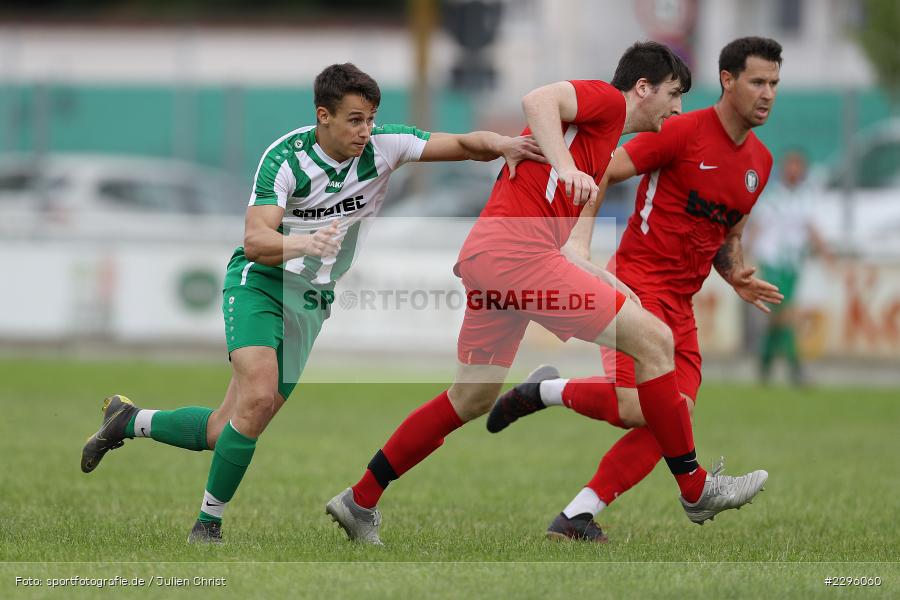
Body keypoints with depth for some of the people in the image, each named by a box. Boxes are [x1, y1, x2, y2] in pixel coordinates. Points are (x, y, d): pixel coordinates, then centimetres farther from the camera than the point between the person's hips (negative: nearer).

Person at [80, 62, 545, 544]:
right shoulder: (285, 157, -21)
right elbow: (255, 241, -29)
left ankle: (129, 421, 29)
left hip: (314, 300, 5)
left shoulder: (383, 145, -10)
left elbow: (464, 145, -11)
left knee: (227, 432, 4)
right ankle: (208, 523, -14)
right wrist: (306, 243, -49)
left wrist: (499, 144, -33)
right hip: (260, 283, -5)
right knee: (260, 395, -28)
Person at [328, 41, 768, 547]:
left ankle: (360, 502, 25)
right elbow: (538, 101, -20)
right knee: (654, 340, -9)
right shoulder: (607, 100, -1)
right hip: (516, 252, -11)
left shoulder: (606, 141, 28)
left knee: (474, 399, 19)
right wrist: (568, 168, -33)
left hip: (487, 258, 11)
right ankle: (696, 490, -3)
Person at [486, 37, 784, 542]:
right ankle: (548, 391, 6)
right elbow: (599, 174, -10)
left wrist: (737, 278, 6)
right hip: (637, 285, -7)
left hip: (681, 305, 7)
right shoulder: (684, 131, -10)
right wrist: (580, 241, -22)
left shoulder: (760, 161, 13)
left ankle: (577, 516, -2)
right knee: (637, 408, -23)